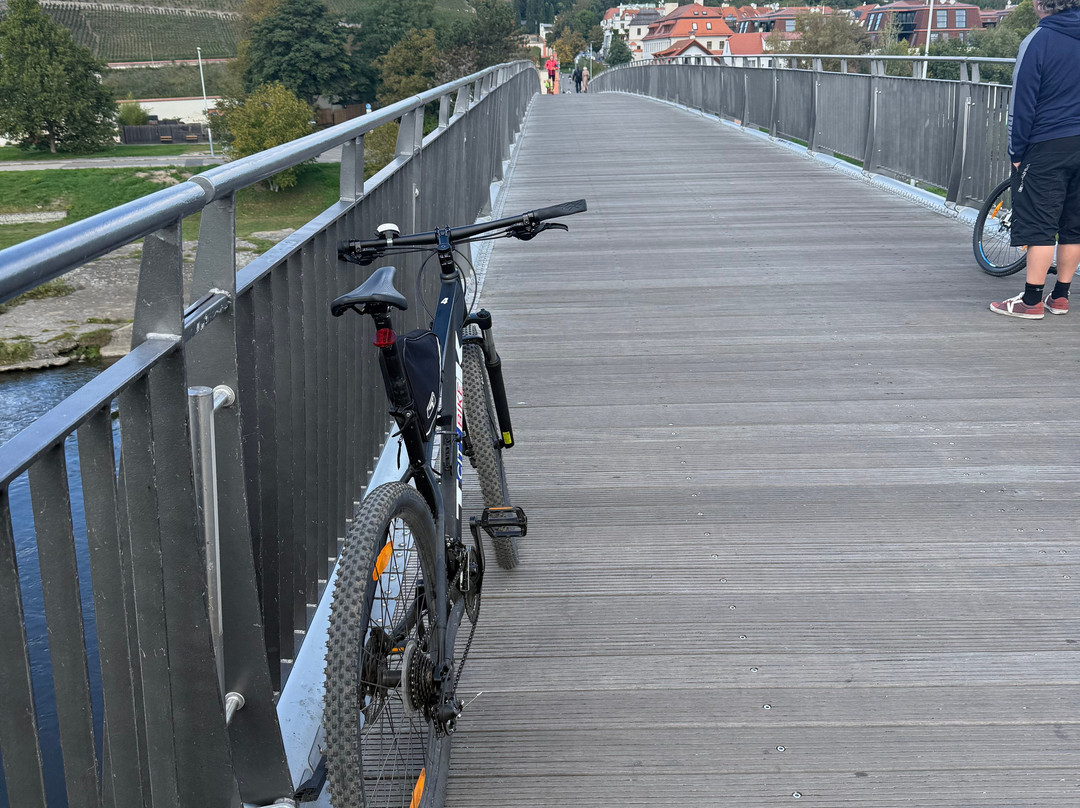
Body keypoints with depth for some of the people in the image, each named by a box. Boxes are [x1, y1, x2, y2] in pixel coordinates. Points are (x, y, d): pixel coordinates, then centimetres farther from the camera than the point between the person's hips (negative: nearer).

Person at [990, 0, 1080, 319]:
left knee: (1039, 225, -4)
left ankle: (1032, 301, -2)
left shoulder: (1039, 41, -10)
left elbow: (1022, 101, -10)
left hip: (1047, 147, -6)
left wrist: (1016, 150, -3)